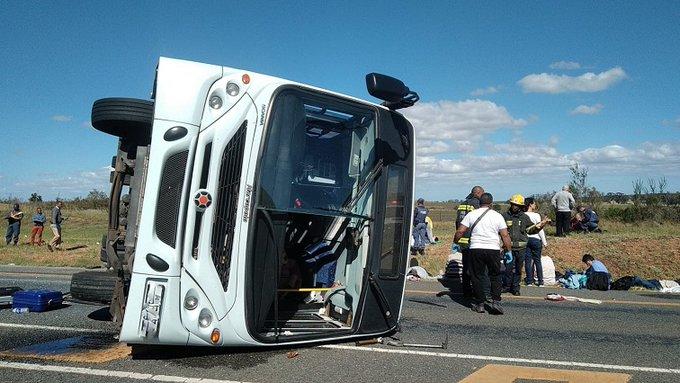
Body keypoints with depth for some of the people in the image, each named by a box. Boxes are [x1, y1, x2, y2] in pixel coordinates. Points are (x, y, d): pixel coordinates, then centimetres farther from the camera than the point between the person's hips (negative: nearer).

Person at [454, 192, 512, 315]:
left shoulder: (471, 214, 3)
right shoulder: (497, 216, 4)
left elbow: (460, 231, 0)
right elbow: (505, 236, 1)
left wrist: (455, 243, 15)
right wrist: (509, 251, 11)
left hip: (476, 249, 0)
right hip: (493, 249, 0)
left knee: (477, 277, 9)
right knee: (495, 277, 12)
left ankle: (480, 303, 12)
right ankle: (496, 301, 2)